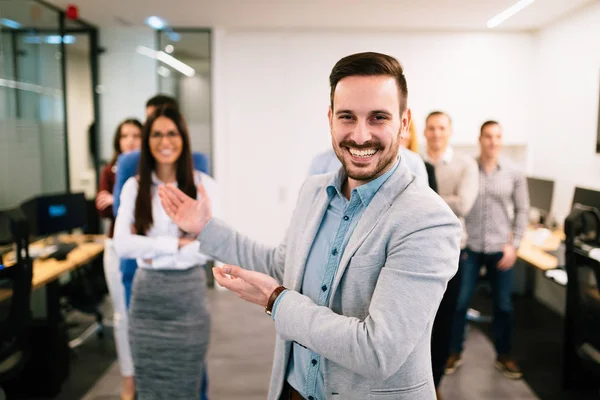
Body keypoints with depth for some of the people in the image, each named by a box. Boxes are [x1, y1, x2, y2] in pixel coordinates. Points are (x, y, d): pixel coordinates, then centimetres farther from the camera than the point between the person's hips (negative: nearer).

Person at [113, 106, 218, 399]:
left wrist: (154, 251, -12)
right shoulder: (134, 186, 1)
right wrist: (175, 244, -13)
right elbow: (122, 244, -8)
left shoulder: (204, 185, -5)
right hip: (146, 294, 2)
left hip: (188, 292, -2)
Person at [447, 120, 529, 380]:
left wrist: (513, 244, -1)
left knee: (503, 305, 11)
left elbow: (522, 210, 7)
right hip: (468, 247, -2)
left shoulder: (514, 175, 3)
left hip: (500, 249, 2)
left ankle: (503, 356, 30)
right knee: (459, 302, 5)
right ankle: (455, 353, 23)